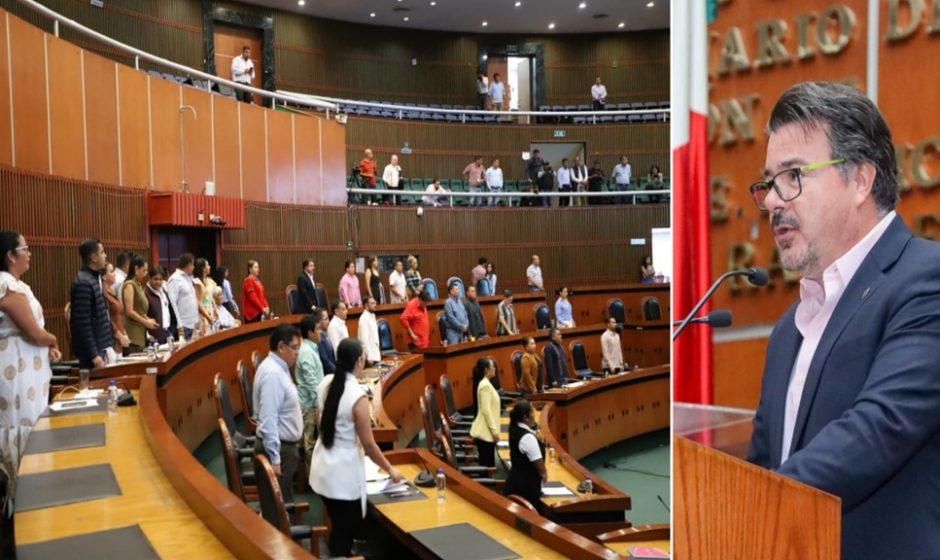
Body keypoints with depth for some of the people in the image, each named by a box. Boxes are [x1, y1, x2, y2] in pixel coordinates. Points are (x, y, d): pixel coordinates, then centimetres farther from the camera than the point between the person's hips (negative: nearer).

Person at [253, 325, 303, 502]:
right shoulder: (272, 373, -24)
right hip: (279, 447, -10)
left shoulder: (279, 368, 7)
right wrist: (274, 458, -25)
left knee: (284, 499, 19)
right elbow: (268, 419, -27)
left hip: (285, 444, 10)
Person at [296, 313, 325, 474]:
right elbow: (311, 382, -23)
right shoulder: (307, 352, -20)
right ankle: (312, 474, 9)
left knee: (313, 440, 17)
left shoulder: (311, 349, 10)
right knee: (311, 441, 0)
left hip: (313, 401, 10)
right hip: (310, 403, -10)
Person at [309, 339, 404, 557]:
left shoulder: (325, 383, -2)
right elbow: (368, 444, -16)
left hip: (323, 467, 7)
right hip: (343, 473, -7)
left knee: (339, 526, 23)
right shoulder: (357, 395, -22)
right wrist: (389, 469, -3)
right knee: (345, 529, 9)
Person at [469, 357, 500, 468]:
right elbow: (486, 410, -21)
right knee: (486, 464, -4)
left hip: (487, 431, 9)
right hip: (485, 432, -9)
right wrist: (494, 430, -19)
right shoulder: (485, 385, -17)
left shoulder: (485, 383, 12)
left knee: (487, 463, 13)